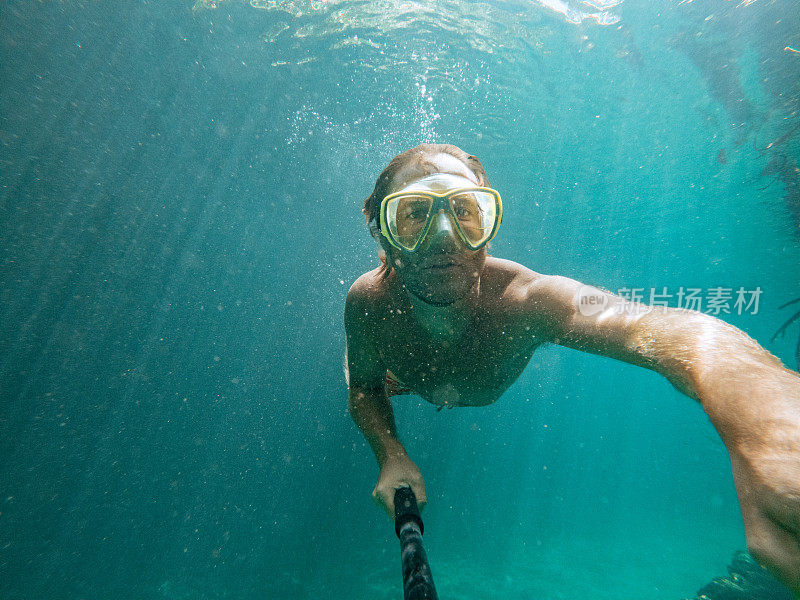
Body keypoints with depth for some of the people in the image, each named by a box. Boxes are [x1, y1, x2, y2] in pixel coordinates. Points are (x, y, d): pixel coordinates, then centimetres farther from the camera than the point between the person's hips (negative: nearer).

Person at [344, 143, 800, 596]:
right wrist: (391, 455, -37)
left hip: (485, 392, 0)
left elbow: (662, 329, -70)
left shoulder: (522, 300, -51)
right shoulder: (368, 302, -40)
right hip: (409, 377, 1)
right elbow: (362, 385, -19)